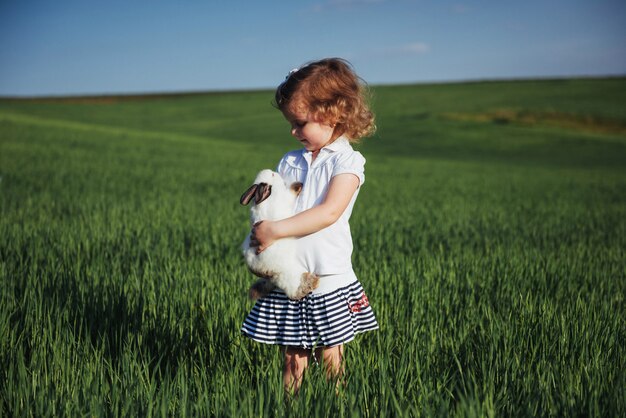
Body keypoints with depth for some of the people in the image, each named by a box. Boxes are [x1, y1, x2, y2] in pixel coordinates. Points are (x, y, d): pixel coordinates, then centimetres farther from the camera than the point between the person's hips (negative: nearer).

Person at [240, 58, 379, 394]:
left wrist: (274, 231, -23)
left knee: (330, 359, 5)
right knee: (292, 360, 8)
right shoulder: (290, 162, 12)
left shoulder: (347, 160, -7)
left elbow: (329, 212, -20)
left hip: (329, 280, -4)